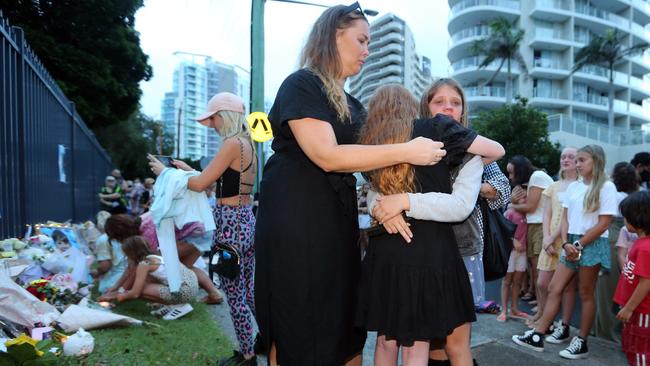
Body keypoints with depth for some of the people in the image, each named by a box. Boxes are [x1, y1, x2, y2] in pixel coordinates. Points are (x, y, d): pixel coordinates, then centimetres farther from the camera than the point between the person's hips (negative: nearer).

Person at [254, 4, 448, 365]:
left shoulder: (352, 105, 17)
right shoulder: (301, 85, -9)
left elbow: (367, 159, 17)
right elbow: (328, 156, -20)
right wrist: (405, 151, -18)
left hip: (338, 223, 8)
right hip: (295, 224, -8)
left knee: (345, 326, 13)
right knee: (297, 333, 3)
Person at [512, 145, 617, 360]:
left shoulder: (606, 187, -7)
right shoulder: (573, 187, 11)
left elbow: (603, 224, -11)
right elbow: (565, 217, 9)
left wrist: (579, 245, -11)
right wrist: (566, 243, -6)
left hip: (592, 245, -6)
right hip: (572, 244, 6)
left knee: (586, 294, 3)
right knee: (554, 289, 3)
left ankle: (581, 343, 15)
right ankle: (537, 336, 7)